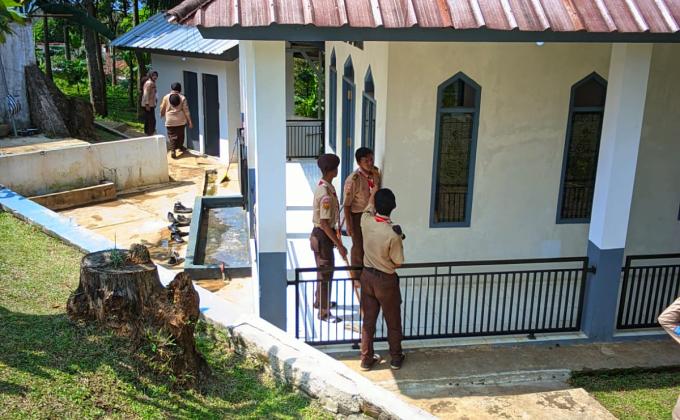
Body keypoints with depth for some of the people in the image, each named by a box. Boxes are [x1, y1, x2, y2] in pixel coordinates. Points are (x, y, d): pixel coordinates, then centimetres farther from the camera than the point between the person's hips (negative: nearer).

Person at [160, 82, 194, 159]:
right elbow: (186, 110, -5)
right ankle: (180, 147, 37)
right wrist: (190, 121, -1)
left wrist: (162, 115, 30)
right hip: (181, 121, 1)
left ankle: (173, 151, -13)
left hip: (170, 121, -1)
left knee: (172, 136, 0)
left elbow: (162, 108, 8)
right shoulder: (182, 98, -4)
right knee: (180, 134, 19)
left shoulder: (166, 97, -1)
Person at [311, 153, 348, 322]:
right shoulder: (326, 194, -27)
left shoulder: (324, 186, 4)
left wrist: (336, 230, 26)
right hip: (322, 236, -10)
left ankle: (320, 301, 41)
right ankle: (324, 312, 13)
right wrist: (339, 245, -24)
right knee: (326, 273, 1)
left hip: (322, 234, 10)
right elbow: (324, 224, -27)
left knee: (324, 270, 24)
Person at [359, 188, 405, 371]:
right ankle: (396, 358, 31)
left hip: (367, 276, 5)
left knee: (368, 320, 16)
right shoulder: (392, 234, -27)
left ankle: (367, 359, 26)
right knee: (393, 322, 16)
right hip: (386, 280, -4)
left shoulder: (366, 221, -13)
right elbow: (398, 262, -15)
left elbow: (369, 205, 11)